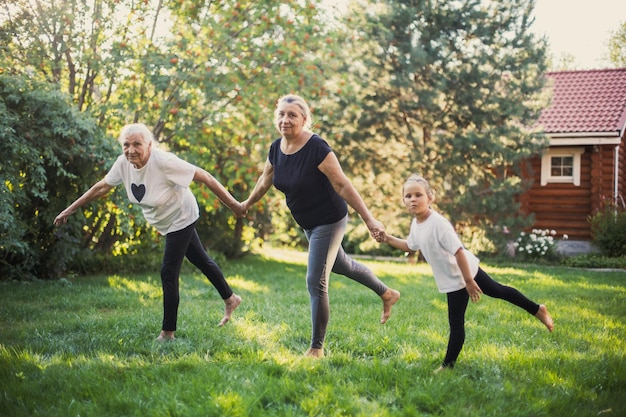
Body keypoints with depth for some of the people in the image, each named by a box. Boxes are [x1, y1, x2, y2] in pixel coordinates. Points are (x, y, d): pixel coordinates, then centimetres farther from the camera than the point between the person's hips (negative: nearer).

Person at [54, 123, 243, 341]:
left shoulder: (164, 162, -33)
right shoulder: (124, 163, -14)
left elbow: (204, 177, -30)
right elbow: (102, 186, 0)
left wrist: (233, 205, -27)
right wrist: (70, 210, 3)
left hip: (181, 218, -7)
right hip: (165, 223, 7)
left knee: (168, 272, -6)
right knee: (201, 260, 21)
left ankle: (167, 333, 6)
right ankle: (230, 299, 40)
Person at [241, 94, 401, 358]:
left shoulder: (316, 148, -27)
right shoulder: (277, 148, -5)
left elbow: (342, 185, -28)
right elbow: (265, 180, 14)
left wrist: (369, 220, -27)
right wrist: (247, 204, 28)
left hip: (329, 222, -8)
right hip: (308, 224, 8)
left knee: (316, 282, -6)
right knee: (339, 265, 26)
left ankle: (317, 349, 8)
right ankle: (387, 294, 49)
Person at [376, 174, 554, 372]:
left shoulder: (438, 223, -30)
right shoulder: (416, 224, -2)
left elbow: (458, 251, -30)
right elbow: (410, 246, 18)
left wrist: (468, 281, -28)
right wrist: (388, 238, 6)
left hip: (459, 276, -9)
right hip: (451, 277, 9)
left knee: (456, 322, 0)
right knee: (497, 290, 21)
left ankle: (448, 364, 13)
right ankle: (537, 309, 35)